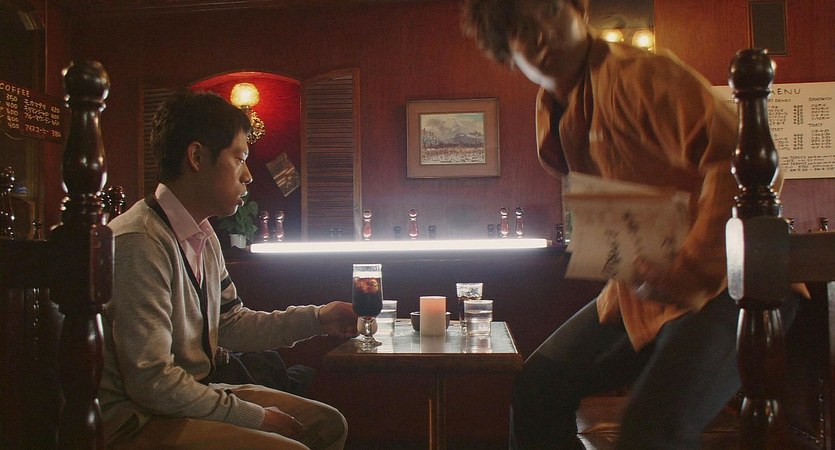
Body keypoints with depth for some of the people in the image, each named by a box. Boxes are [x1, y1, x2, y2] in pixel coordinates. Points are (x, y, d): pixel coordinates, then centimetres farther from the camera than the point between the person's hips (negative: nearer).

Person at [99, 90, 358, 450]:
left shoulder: (203, 237, 9)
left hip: (191, 394, 10)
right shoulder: (139, 242, -23)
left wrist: (315, 319, 7)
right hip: (135, 421, -10)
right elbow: (152, 382, -25)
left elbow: (230, 325, 16)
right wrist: (257, 417, -17)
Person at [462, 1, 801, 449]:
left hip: (719, 285, -9)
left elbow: (742, 164, -27)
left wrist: (687, 271, -29)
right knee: (537, 385, 6)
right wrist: (623, 273, 6)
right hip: (640, 290, 9)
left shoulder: (637, 74, -18)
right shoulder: (552, 113, 10)